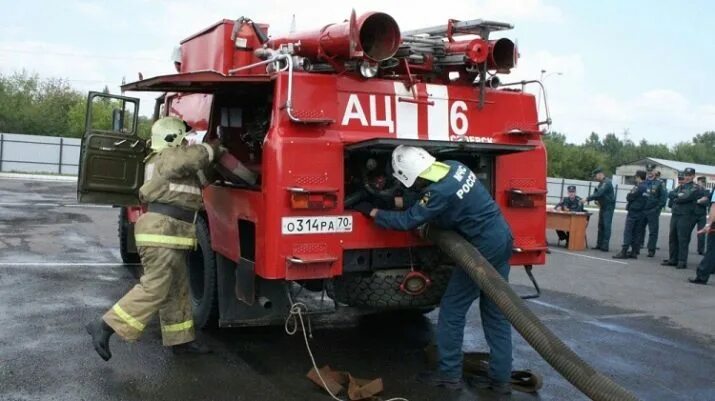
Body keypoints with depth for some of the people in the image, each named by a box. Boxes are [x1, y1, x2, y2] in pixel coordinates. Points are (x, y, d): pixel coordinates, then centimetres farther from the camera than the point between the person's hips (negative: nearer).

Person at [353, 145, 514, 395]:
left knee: (452, 311, 4)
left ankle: (449, 375, 13)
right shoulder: (455, 167, 3)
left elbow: (407, 221, -13)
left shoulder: (439, 193, -23)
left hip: (483, 249, -9)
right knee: (496, 313, 12)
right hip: (502, 239, 9)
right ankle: (500, 379, 17)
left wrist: (372, 211, -2)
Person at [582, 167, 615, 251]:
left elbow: (599, 194, -28)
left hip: (608, 207, -10)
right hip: (603, 207, 10)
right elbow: (597, 194, 19)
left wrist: (587, 199, -29)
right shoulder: (601, 183, 13)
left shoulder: (607, 182, -18)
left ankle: (605, 246, -10)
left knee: (606, 226, -10)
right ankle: (599, 244, 14)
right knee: (601, 226, 10)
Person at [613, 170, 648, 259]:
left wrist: (628, 195, 8)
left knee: (628, 232, -7)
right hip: (642, 213, 8)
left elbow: (629, 197, -13)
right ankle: (634, 252, 11)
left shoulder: (638, 187, -14)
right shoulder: (647, 188, 10)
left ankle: (624, 252, -10)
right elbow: (646, 201, 14)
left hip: (633, 212, -8)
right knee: (637, 232, 9)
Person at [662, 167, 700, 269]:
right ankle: (673, 259, 18)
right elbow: (670, 194, 7)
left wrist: (675, 199, -3)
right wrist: (678, 195, -10)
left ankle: (682, 261, -3)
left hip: (686, 216, -7)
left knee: (683, 239, -7)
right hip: (675, 215, 7)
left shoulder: (694, 188, -4)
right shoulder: (680, 186, 19)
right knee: (672, 238, 10)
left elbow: (686, 198, -18)